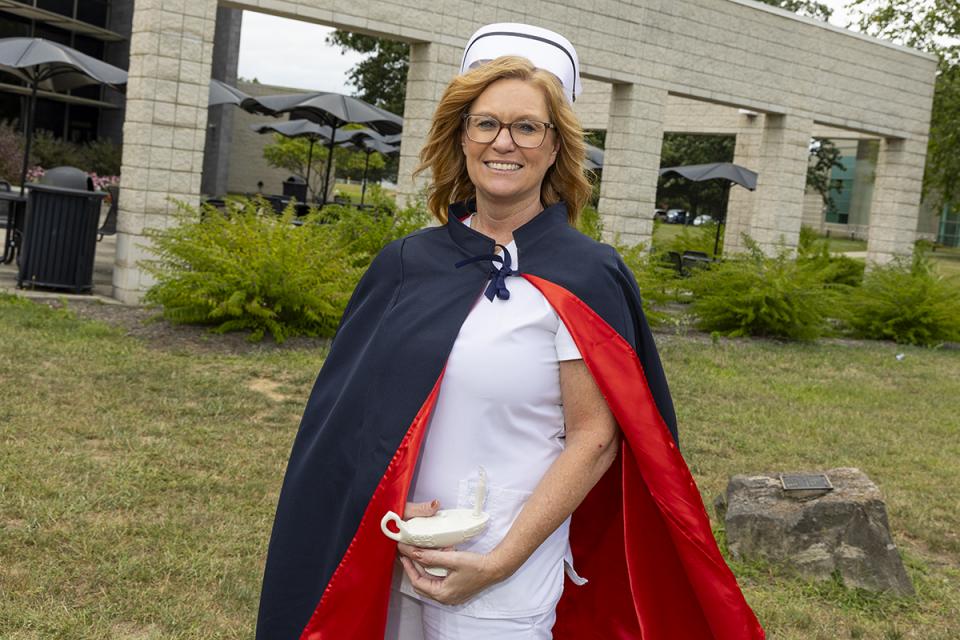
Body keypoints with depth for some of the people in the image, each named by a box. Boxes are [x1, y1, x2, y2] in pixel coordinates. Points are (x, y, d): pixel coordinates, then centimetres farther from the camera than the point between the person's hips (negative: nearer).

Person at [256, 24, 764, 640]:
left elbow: (594, 438, -11)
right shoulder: (410, 260, 1)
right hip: (392, 559, 4)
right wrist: (395, 508, -11)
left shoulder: (582, 276, -10)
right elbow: (363, 405, 4)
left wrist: (500, 563, -15)